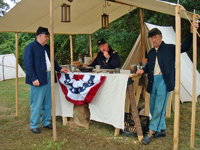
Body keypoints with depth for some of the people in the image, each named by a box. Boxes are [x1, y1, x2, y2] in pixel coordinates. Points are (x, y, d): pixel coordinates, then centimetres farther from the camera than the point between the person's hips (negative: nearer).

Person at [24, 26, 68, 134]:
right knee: (37, 104, 0)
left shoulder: (47, 48, 17)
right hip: (38, 79, -7)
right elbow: (28, 64, -13)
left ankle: (46, 122, 26)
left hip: (49, 78, 8)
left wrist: (59, 69, 13)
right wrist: (34, 79, -19)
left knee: (48, 102, 13)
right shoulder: (30, 47, -6)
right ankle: (34, 126, 13)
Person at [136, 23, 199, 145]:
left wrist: (191, 33, -15)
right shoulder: (151, 52, 20)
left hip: (163, 81, -7)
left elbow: (185, 47, -4)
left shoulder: (169, 48, 4)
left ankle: (152, 132, -3)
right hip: (153, 81, 7)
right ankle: (161, 130, 24)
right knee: (153, 108, 9)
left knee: (159, 108, -11)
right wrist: (143, 70, 5)